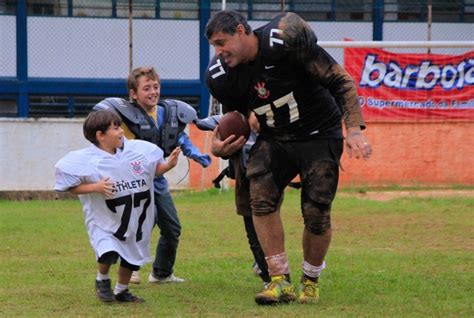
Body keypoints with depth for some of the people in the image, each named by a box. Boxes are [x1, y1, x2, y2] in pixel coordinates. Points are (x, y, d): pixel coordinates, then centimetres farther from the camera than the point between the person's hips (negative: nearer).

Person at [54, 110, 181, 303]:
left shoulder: (139, 150, -7)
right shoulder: (86, 161, -19)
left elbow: (155, 170, 6)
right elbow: (71, 186, -14)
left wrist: (168, 165, -13)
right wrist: (96, 187, -26)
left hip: (137, 218, 5)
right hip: (106, 220, -5)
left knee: (132, 257, 15)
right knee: (108, 254, -24)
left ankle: (121, 291, 40)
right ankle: (102, 280, 9)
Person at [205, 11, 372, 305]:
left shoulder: (286, 39, -24)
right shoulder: (223, 76, -7)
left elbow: (340, 80, -18)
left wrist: (354, 130, -24)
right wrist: (220, 146, -14)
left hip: (319, 136, -4)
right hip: (275, 138, 4)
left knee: (316, 212, -9)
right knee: (260, 195, -20)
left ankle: (311, 280, 17)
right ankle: (281, 281, -17)